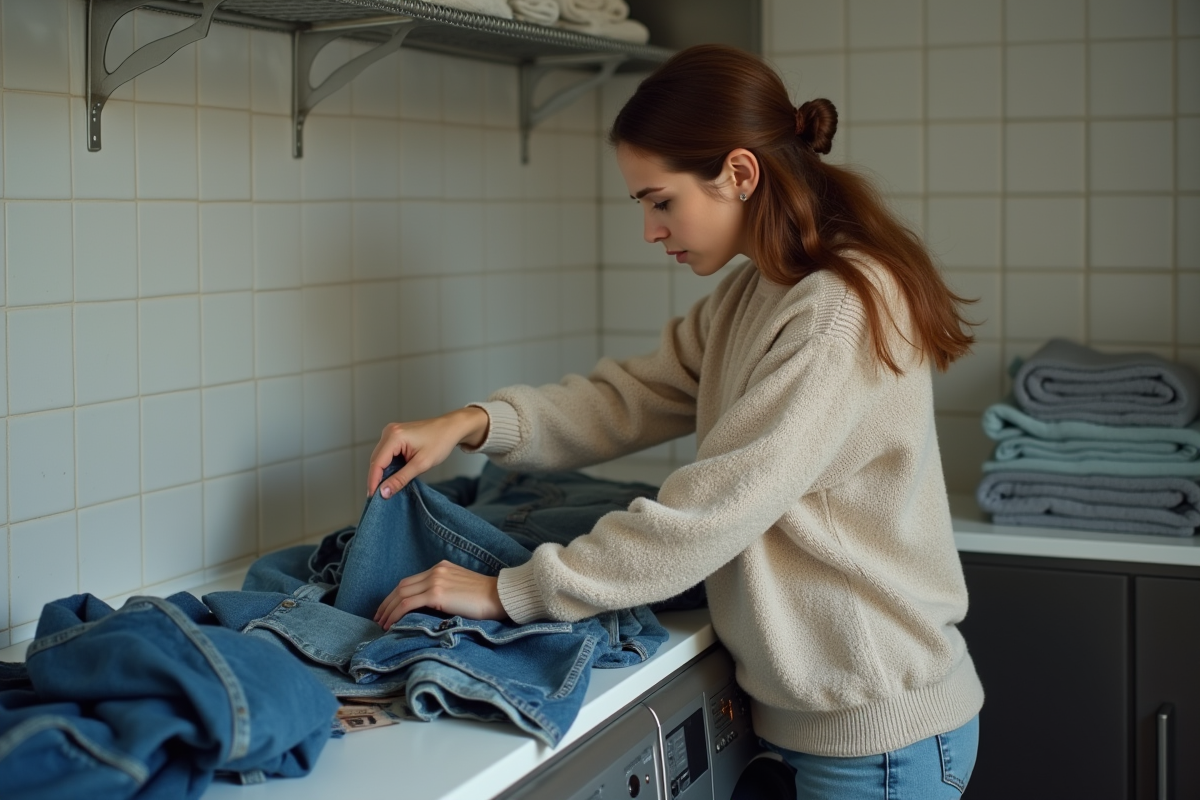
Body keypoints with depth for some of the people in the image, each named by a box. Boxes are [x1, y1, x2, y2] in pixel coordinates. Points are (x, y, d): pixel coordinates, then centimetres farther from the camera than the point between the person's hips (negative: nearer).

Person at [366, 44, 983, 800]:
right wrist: (474, 423, -10)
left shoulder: (845, 312, -23)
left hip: (878, 734, -8)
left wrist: (509, 590, -20)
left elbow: (707, 513, -25)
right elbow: (629, 397, 6)